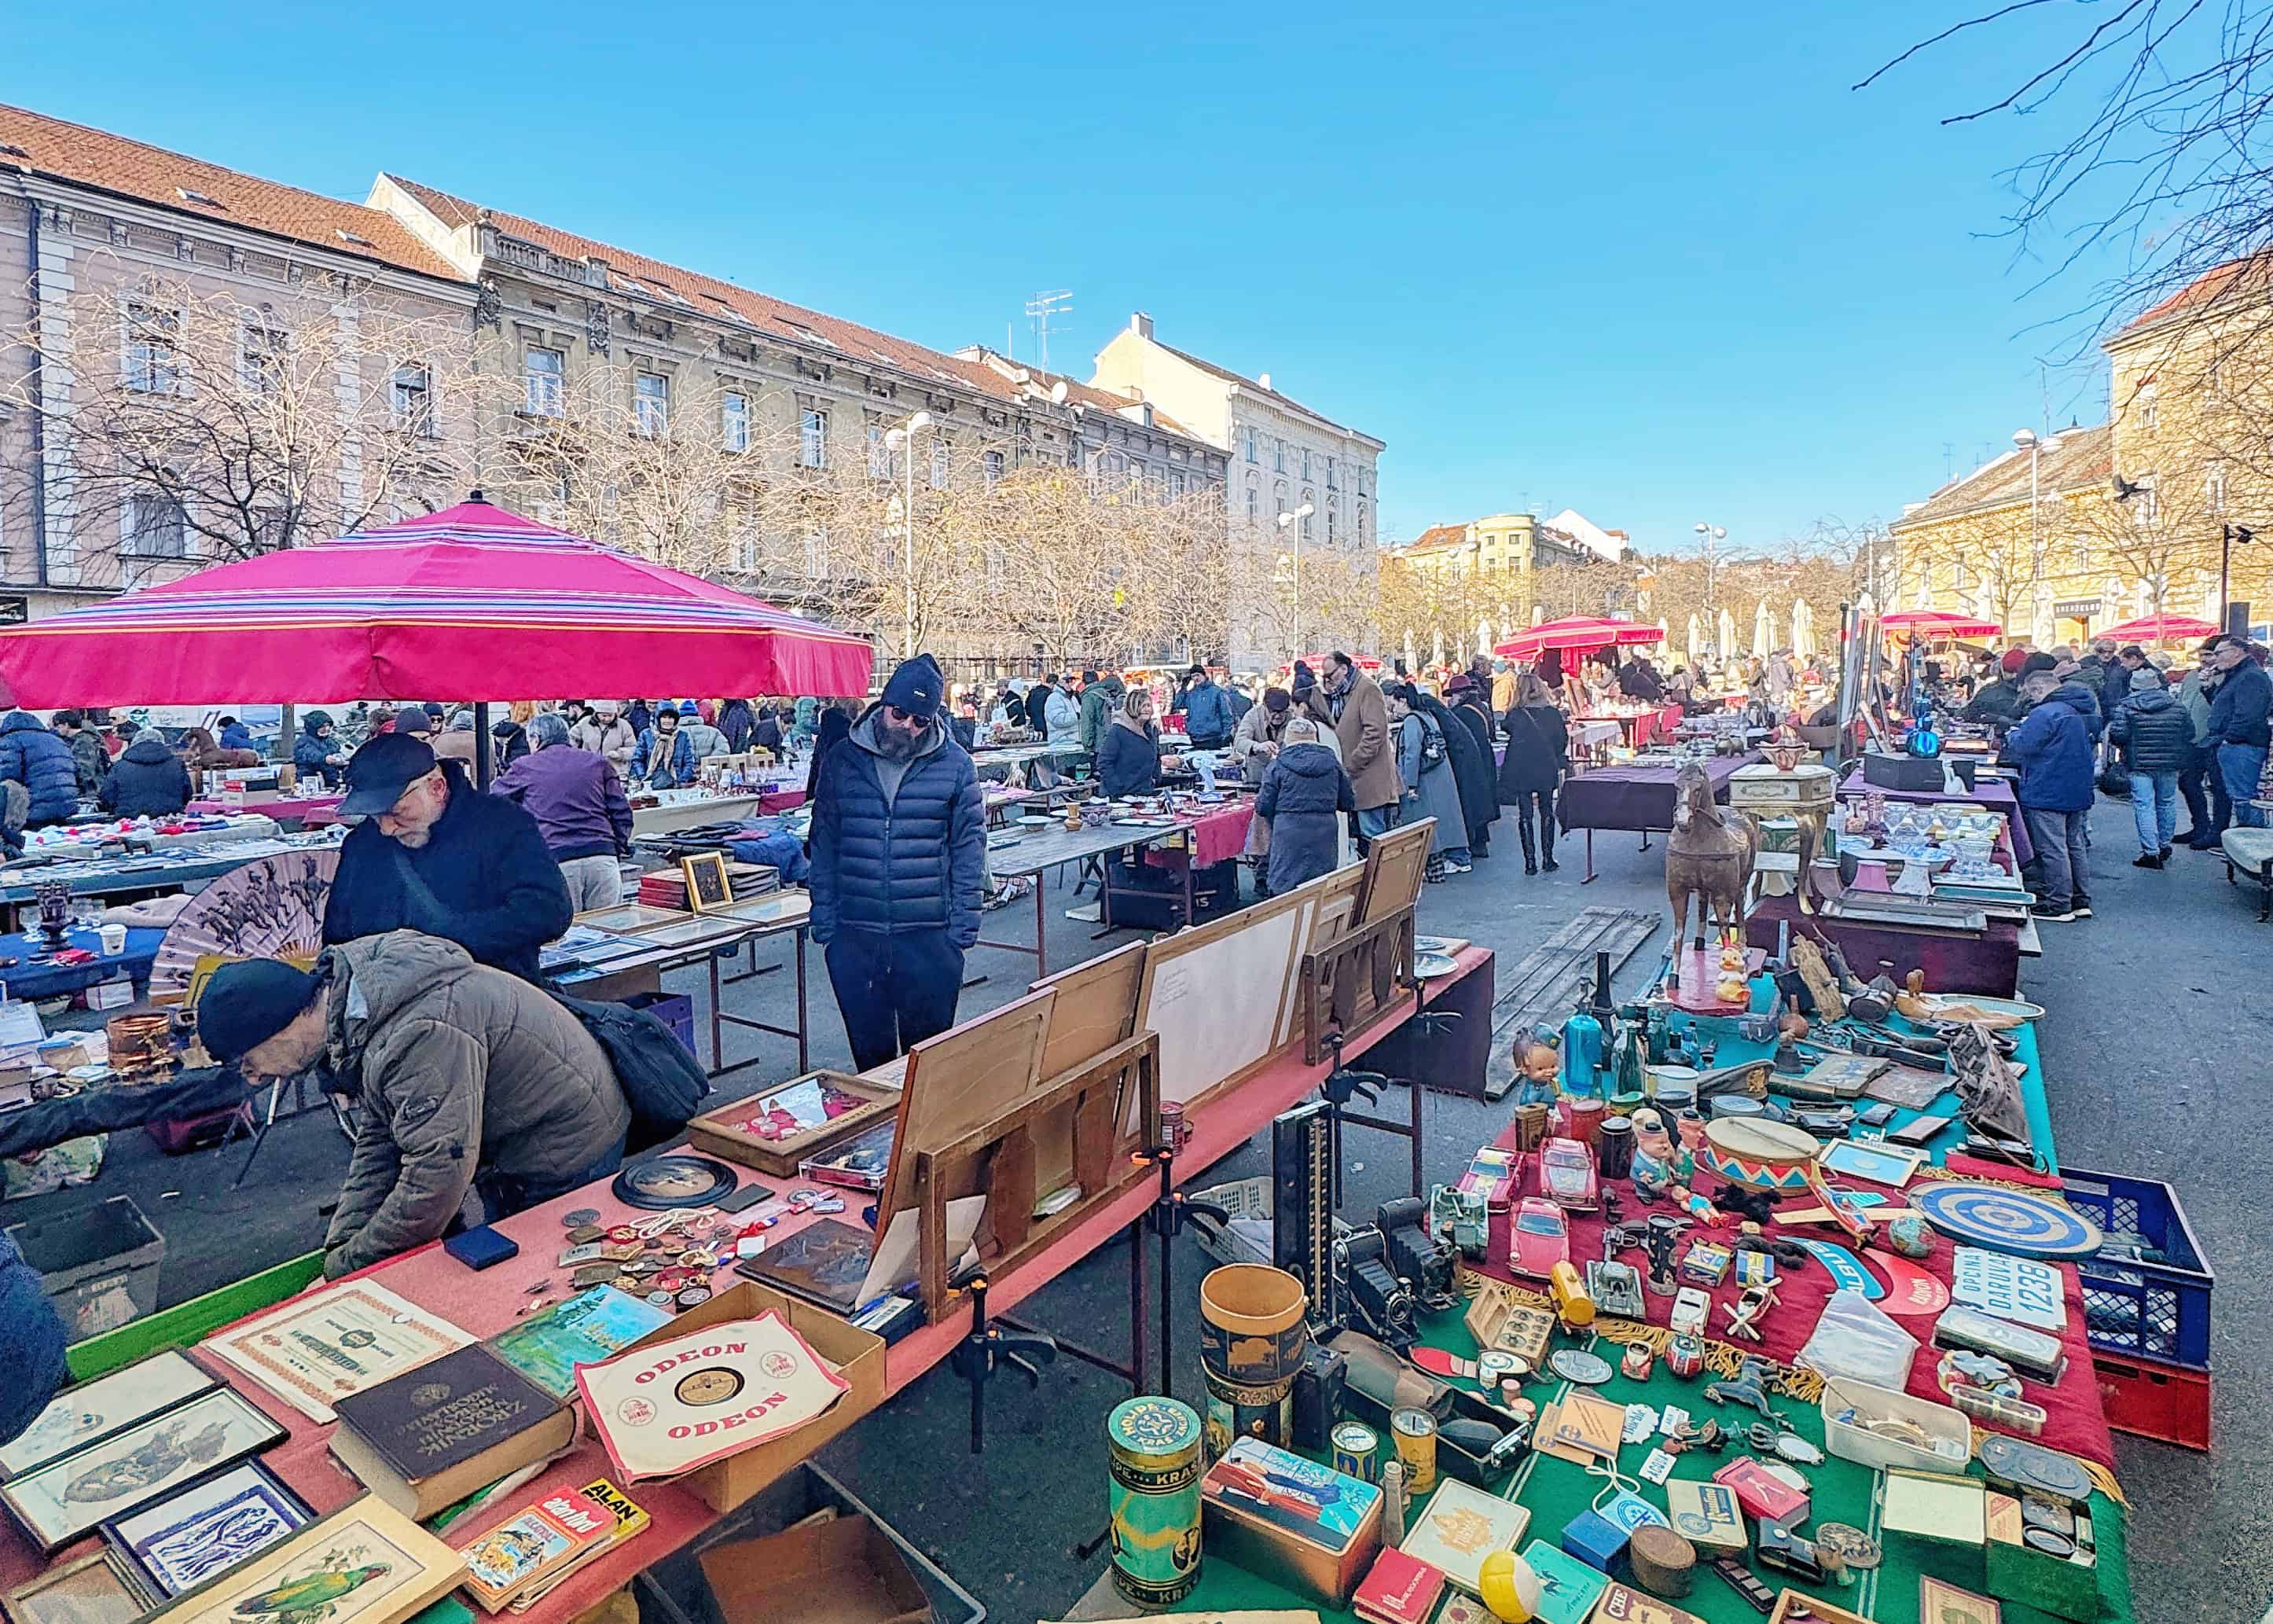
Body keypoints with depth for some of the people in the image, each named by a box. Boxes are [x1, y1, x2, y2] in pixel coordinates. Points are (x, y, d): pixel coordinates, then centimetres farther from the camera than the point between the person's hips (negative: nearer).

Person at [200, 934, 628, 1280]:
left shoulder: (417, 1037, -36)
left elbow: (437, 1176, -33)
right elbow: (378, 1139, 8)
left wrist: (346, 1269, -18)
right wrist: (341, 1246, 1)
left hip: (568, 1152, -10)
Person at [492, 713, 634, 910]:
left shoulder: (524, 767, 12)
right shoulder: (597, 762, 15)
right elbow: (621, 812, 9)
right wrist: (619, 848, 17)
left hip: (557, 861, -2)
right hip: (602, 858, 2)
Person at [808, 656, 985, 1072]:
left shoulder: (955, 765, -1)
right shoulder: (841, 760, 4)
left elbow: (969, 846, 1)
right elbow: (824, 843, 8)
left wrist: (964, 923, -4)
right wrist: (823, 917, 4)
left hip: (930, 934, -2)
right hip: (854, 934, 2)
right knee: (867, 1045, 14)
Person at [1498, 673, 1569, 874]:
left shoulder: (1514, 714, -13)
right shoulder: (1553, 713, -3)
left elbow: (1506, 729, 1)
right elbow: (1563, 739, 6)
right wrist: (1561, 763, 19)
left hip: (1521, 772, -2)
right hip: (1547, 770, 2)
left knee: (1525, 815, 4)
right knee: (1547, 813, 14)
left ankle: (1530, 862, 3)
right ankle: (1548, 858, 15)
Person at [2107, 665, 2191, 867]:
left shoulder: (2126, 707, -8)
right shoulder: (2177, 706, 6)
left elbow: (2118, 735, -16)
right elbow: (2189, 734, 8)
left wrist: (2112, 741, 4)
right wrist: (2180, 757, 21)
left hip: (2139, 764, -4)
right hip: (2170, 764, 4)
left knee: (2144, 806, -4)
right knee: (2166, 803, 17)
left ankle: (2151, 852, -7)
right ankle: (2164, 845, 30)